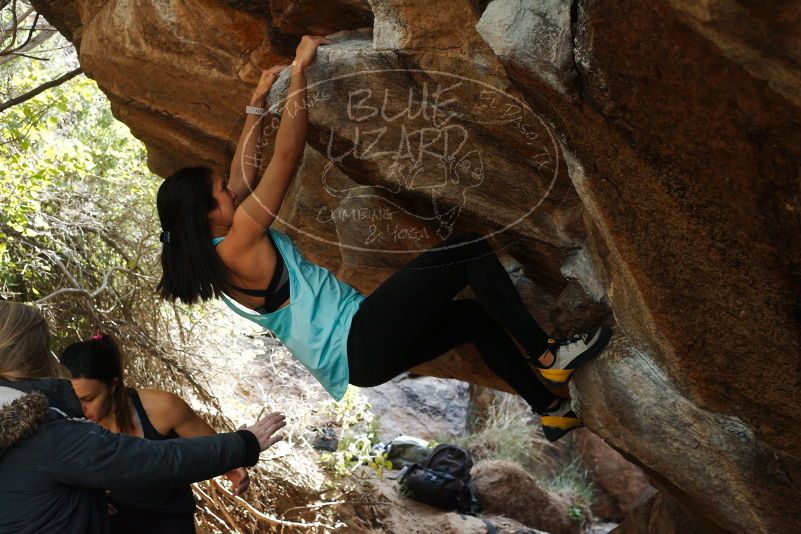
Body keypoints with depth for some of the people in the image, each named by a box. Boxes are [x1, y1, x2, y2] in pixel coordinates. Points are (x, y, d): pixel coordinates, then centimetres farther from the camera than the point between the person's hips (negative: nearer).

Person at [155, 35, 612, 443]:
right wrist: (300, 67, -16)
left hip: (356, 355, 11)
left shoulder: (211, 252, 8)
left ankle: (550, 411, 30)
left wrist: (257, 102, 22)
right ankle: (547, 355, -4)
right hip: (359, 343, -11)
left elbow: (244, 171, 21)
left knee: (476, 315, 21)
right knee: (470, 250, -14)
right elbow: (287, 155, -22)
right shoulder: (236, 246, -19)